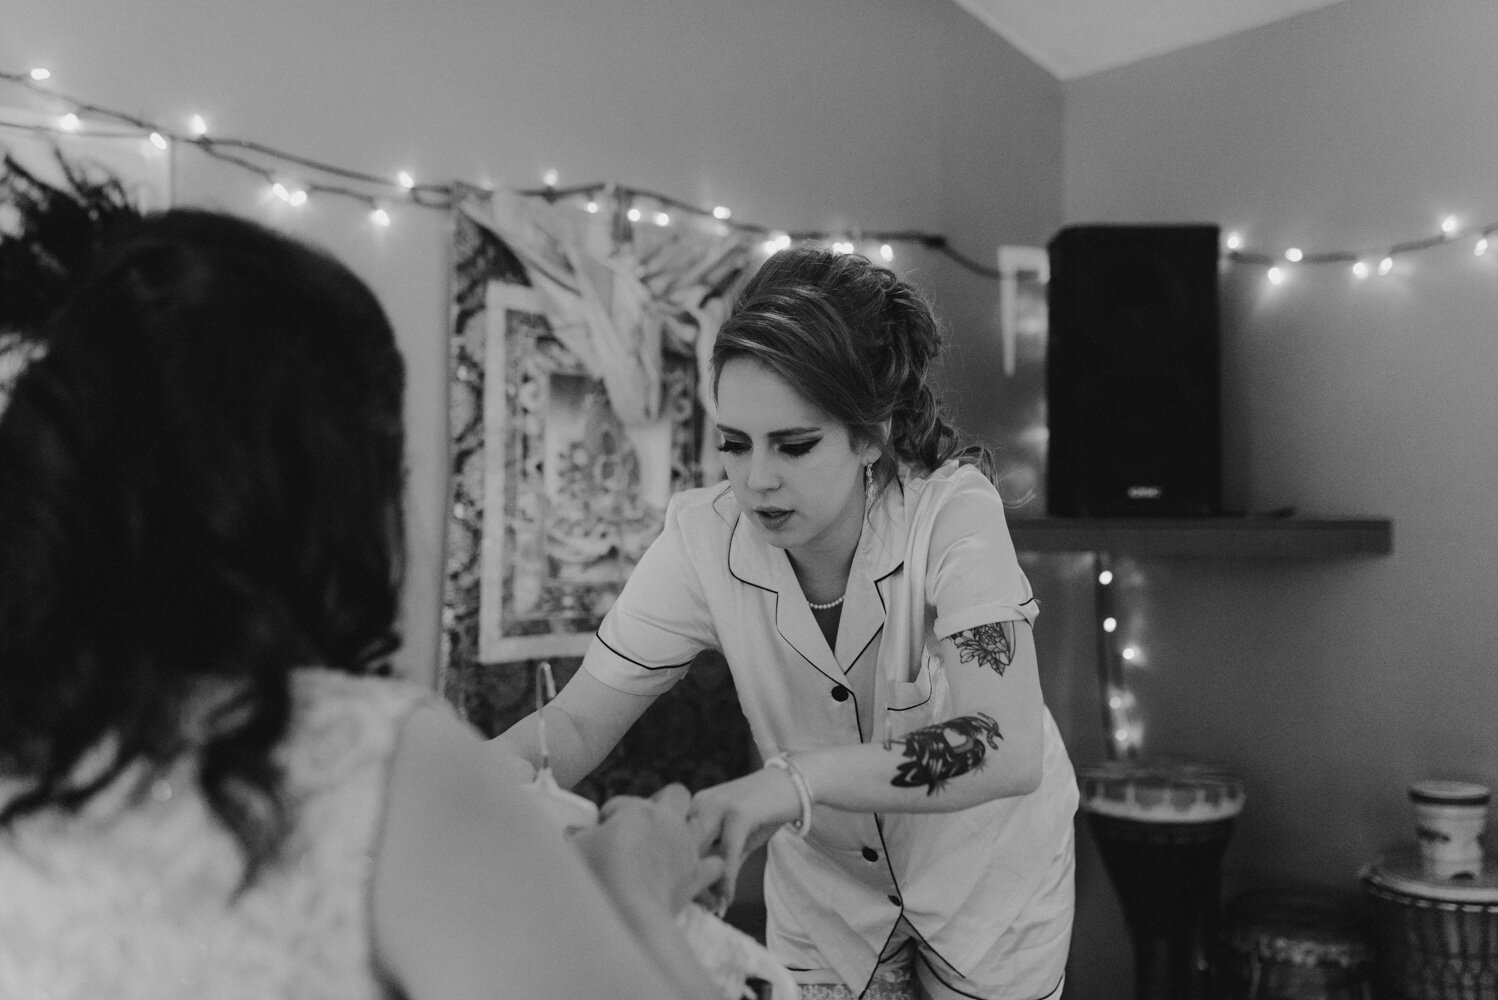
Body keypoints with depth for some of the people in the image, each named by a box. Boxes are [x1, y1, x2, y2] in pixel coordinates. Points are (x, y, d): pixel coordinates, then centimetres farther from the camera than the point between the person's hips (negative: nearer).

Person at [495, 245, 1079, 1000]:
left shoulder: (952, 513, -29)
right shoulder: (703, 539, -21)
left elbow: (1010, 752, -39)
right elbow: (577, 722, -17)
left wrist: (800, 779, -51)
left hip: (990, 871, -1)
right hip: (826, 885, 2)